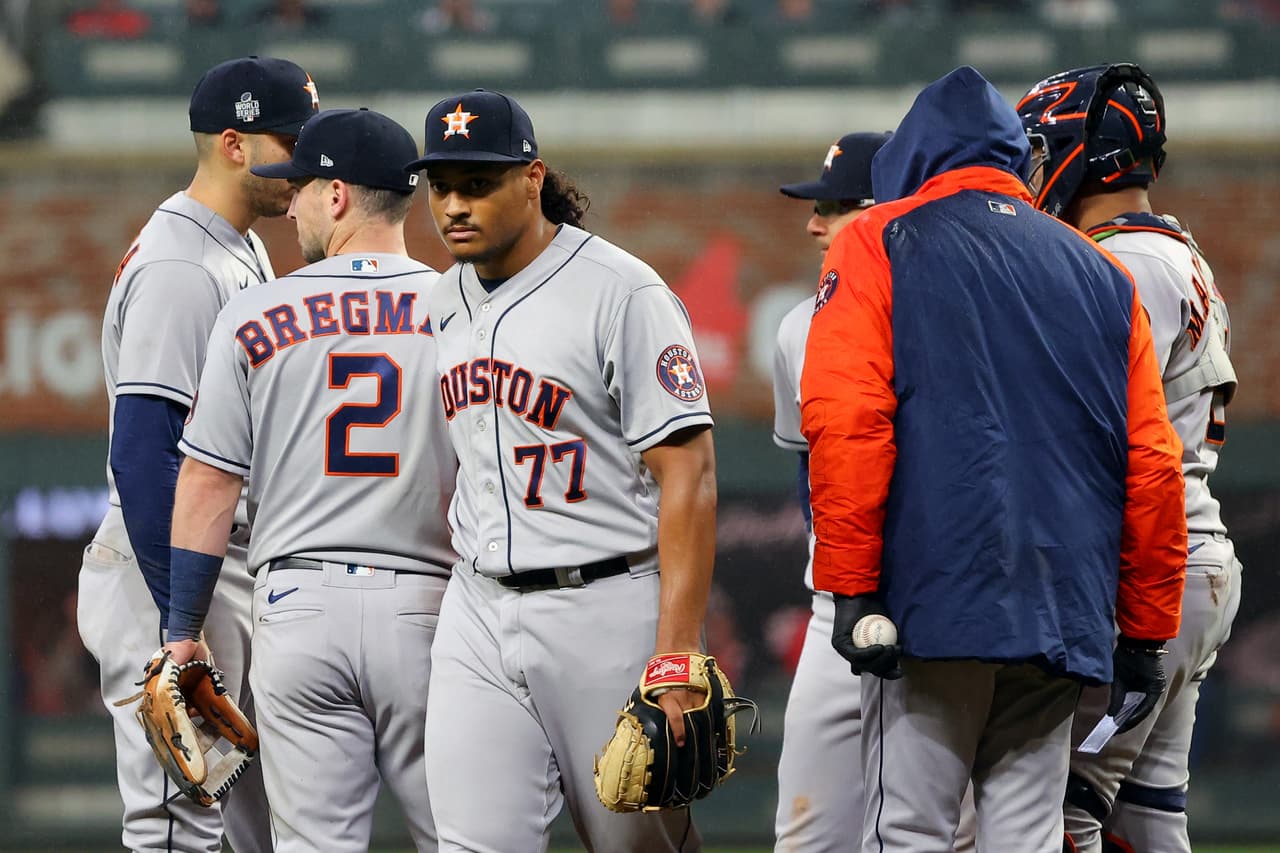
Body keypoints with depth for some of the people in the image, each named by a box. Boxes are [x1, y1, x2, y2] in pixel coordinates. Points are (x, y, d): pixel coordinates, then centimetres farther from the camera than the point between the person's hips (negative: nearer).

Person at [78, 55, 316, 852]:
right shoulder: (179, 269, -17)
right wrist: (181, 622, -25)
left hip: (242, 571, 10)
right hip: (169, 574, -10)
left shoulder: (245, 252, 15)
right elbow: (142, 456, -23)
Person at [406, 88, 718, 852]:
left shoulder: (622, 294, -12)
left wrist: (676, 655, -23)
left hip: (607, 608, -6)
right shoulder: (446, 301, 11)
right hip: (478, 613, 6)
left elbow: (688, 474, -16)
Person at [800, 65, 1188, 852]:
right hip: (1065, 612, 4)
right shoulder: (1103, 276, 17)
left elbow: (846, 422, -8)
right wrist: (1146, 634, 15)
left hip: (935, 605, -4)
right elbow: (1153, 466, 12)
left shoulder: (880, 243, 5)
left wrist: (851, 588, -10)